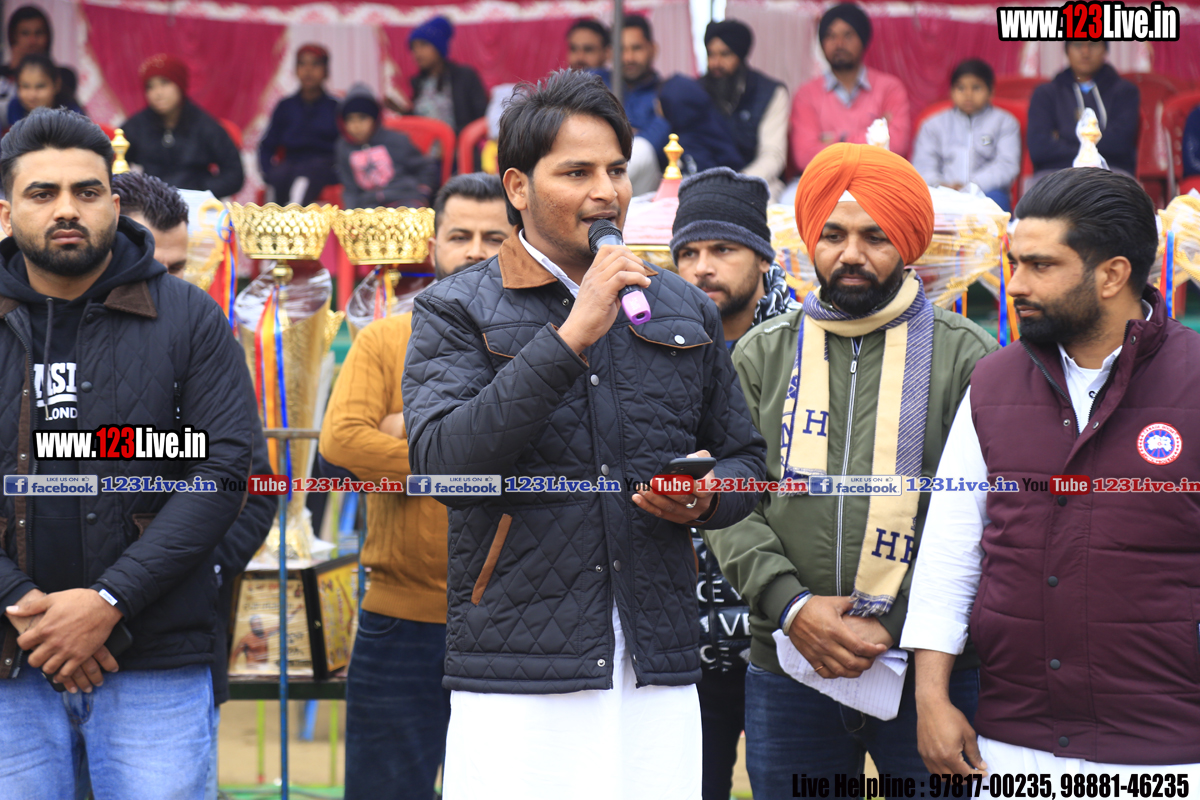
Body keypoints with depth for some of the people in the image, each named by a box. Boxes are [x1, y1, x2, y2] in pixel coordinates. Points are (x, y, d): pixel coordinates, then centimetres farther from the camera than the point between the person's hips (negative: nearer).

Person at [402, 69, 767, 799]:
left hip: (661, 680, 4)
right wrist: (571, 337, -16)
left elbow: (745, 459, 23)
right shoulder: (458, 313, 2)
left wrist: (706, 497, -1)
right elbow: (443, 461, -13)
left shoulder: (685, 312, 15)